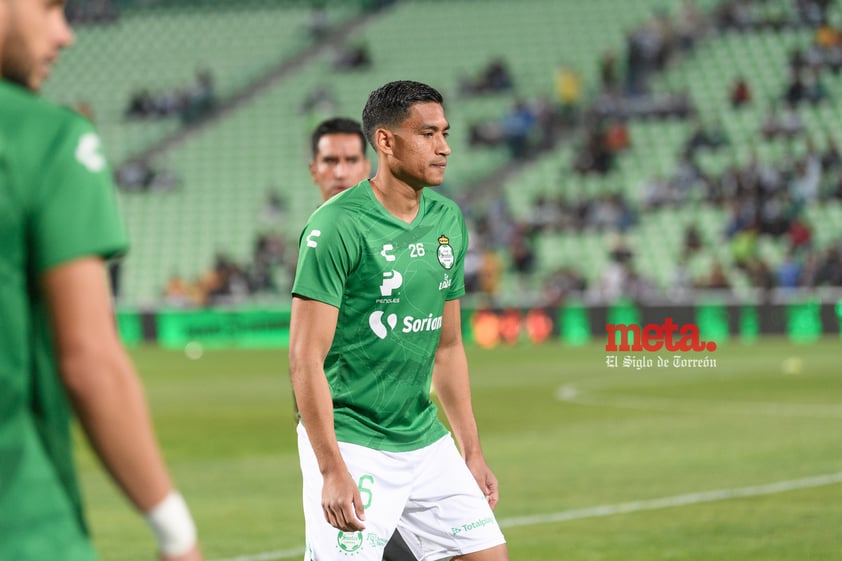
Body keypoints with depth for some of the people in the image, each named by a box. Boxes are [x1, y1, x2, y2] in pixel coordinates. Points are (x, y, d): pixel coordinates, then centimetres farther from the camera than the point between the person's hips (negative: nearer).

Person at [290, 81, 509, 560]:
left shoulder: (449, 220, 9)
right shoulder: (338, 225, -14)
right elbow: (306, 358, -17)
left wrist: (473, 452, 16)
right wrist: (333, 471, -22)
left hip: (425, 440, 7)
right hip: (352, 444, -7)